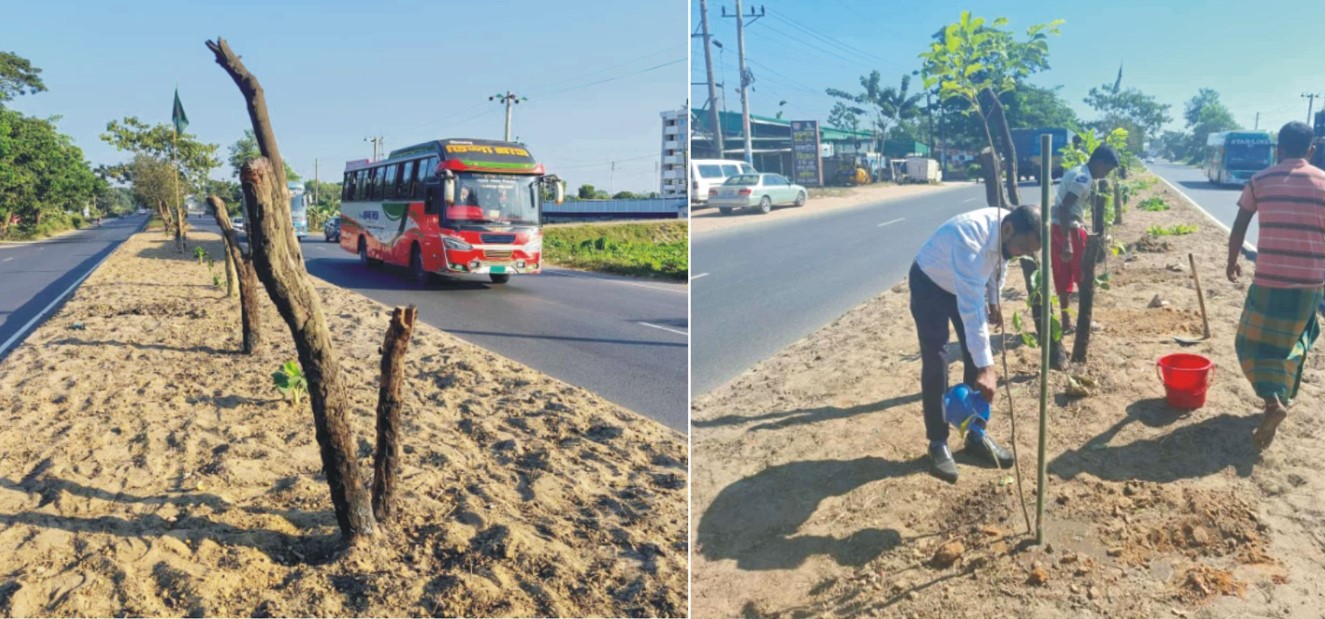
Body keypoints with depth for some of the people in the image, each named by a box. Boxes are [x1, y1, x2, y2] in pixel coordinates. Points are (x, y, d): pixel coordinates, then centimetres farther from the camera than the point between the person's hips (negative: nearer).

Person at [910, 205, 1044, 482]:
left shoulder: (1007, 233, -19)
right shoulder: (969, 238, -43)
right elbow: (970, 307, -45)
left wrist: (994, 300, 12)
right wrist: (986, 367, -45)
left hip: (966, 282, 7)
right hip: (929, 284, -7)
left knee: (975, 357, 3)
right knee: (935, 362, -11)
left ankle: (976, 434, 16)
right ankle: (937, 443, 2)